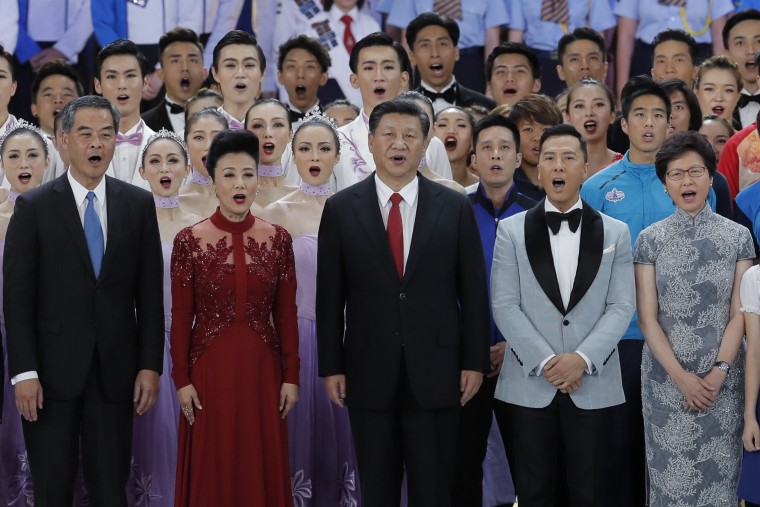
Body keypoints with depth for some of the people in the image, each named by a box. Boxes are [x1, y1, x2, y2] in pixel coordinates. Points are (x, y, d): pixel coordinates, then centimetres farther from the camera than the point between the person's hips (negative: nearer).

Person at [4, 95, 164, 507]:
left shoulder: (138, 205, 6)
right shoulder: (34, 207, -1)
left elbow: (149, 293, 6)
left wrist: (150, 365, -1)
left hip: (115, 372, 2)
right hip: (53, 370, -2)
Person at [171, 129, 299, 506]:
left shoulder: (278, 239, 1)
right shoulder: (190, 240, -5)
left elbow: (286, 314, 3)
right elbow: (181, 317, -3)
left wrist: (291, 376, 1)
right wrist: (182, 379, -6)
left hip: (261, 370, 2)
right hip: (209, 369, -2)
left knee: (262, 469, 8)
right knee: (210, 471, 6)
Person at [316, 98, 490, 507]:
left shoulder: (455, 208, 3)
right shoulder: (341, 210, 2)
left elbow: (473, 292, 4)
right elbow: (329, 296, 3)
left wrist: (474, 362, 0)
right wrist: (331, 366, -1)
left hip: (435, 374, 0)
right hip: (369, 375, 0)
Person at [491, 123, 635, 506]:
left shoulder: (615, 233, 8)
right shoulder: (512, 230, 5)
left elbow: (621, 307, 0)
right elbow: (504, 305, -2)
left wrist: (583, 358, -14)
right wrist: (544, 362, -12)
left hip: (593, 385, 0)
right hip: (530, 384, 0)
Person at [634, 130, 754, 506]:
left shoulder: (737, 237, 3)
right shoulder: (650, 239, 1)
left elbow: (739, 314, 0)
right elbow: (647, 318, -2)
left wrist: (718, 373, -11)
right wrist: (682, 377, -11)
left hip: (722, 379, 0)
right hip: (665, 376, 0)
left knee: (718, 476, 1)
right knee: (670, 475, 1)